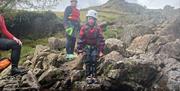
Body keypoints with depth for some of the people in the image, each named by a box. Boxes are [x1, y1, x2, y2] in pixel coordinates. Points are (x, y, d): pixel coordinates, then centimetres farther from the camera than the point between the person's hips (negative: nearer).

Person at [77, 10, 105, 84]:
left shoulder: (98, 28, -5)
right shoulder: (84, 28, -7)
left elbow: (101, 39, -3)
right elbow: (80, 39, -5)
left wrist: (101, 50, -6)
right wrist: (79, 50, -6)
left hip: (95, 47, 0)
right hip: (87, 47, 0)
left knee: (94, 62, 1)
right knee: (87, 62, 1)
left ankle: (93, 76, 8)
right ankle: (88, 76, 6)